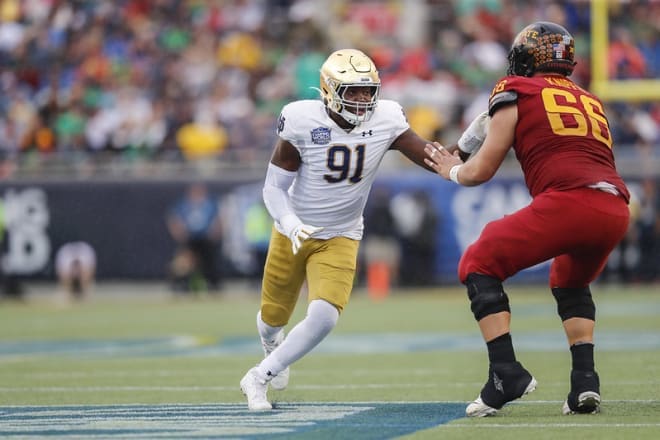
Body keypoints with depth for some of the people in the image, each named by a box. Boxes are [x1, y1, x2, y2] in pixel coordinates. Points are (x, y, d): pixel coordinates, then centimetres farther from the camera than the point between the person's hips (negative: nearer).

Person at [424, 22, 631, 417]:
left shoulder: (517, 95, 14)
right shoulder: (589, 101, 30)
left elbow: (481, 171, 16)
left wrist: (452, 170, 38)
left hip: (569, 200, -6)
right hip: (616, 209, 6)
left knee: (479, 265, 10)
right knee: (570, 284, 33)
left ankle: (506, 373, -3)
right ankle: (585, 381, 15)